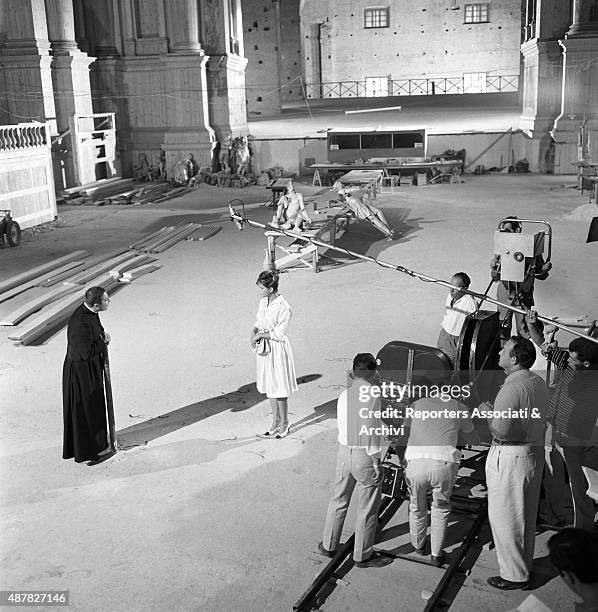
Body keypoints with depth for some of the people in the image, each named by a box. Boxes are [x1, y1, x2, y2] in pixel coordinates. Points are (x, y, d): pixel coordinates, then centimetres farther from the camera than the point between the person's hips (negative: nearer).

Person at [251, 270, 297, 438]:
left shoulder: (283, 307, -20)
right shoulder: (263, 302, 3)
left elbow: (279, 334, -19)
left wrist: (261, 335, -15)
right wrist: (254, 332, -7)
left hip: (278, 350, -7)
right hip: (264, 349, 7)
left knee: (279, 390, 4)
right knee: (269, 388, 16)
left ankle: (284, 424, 21)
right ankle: (276, 421, 31)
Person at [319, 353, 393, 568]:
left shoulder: (343, 395, 2)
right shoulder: (373, 396, -18)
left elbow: (341, 425, 7)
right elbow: (371, 431, -19)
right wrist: (376, 462, -13)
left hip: (344, 452, 6)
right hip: (365, 456, -6)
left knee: (338, 501, 21)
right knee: (367, 509, 10)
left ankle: (328, 546, 34)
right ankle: (363, 555, 22)